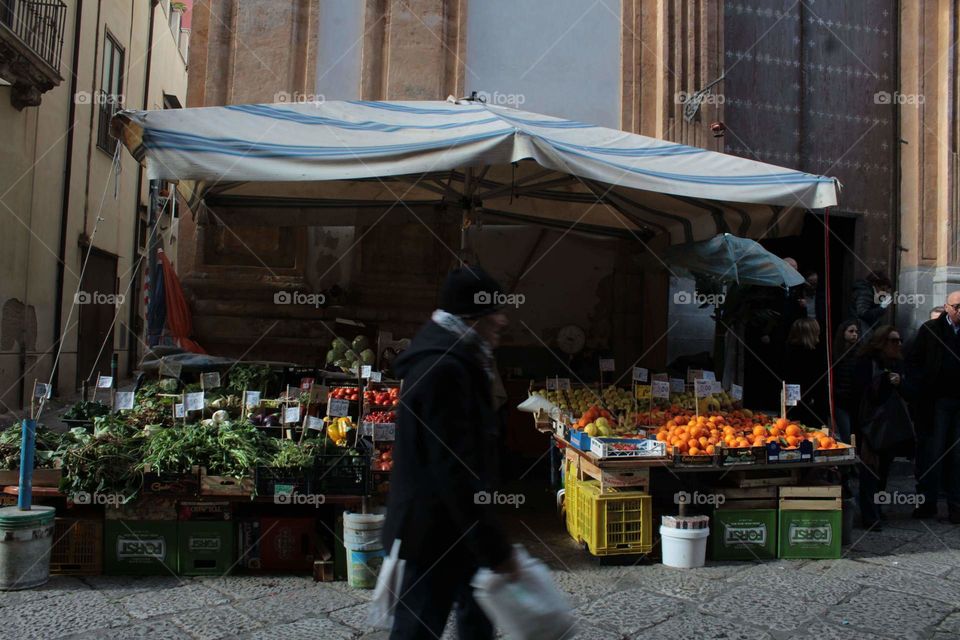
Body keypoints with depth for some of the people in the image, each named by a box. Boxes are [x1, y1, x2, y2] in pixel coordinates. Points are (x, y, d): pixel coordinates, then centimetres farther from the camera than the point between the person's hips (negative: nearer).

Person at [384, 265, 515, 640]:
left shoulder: (454, 361, 10)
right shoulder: (443, 370, -24)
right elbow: (453, 470, -27)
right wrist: (495, 548, -24)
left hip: (450, 526, 11)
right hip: (436, 531, -11)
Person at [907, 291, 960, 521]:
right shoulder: (929, 329, 3)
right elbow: (913, 361, 4)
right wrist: (922, 388, -6)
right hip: (937, 400, -1)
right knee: (931, 452, 3)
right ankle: (927, 503, 12)